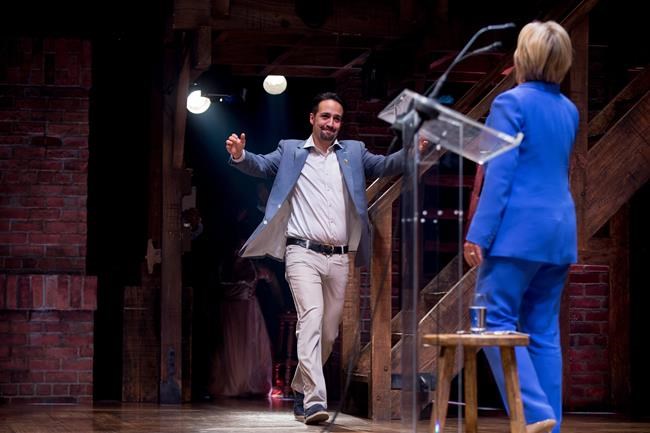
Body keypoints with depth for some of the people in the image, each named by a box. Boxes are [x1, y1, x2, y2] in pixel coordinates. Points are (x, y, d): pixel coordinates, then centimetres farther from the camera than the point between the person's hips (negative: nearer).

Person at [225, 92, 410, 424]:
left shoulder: (353, 152, 14)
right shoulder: (291, 151, 8)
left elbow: (385, 166, 7)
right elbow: (261, 166, 1)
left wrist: (410, 153, -14)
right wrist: (240, 156, -22)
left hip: (339, 258, 4)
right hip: (303, 253, -4)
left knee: (328, 333, 10)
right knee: (311, 318, -21)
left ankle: (301, 390, 29)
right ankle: (314, 399, -28)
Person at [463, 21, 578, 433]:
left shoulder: (512, 102, -7)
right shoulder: (570, 110, 13)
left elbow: (500, 173, -13)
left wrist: (478, 233, -14)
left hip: (519, 229, -7)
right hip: (560, 230, 7)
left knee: (497, 322, -4)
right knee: (544, 332, 7)